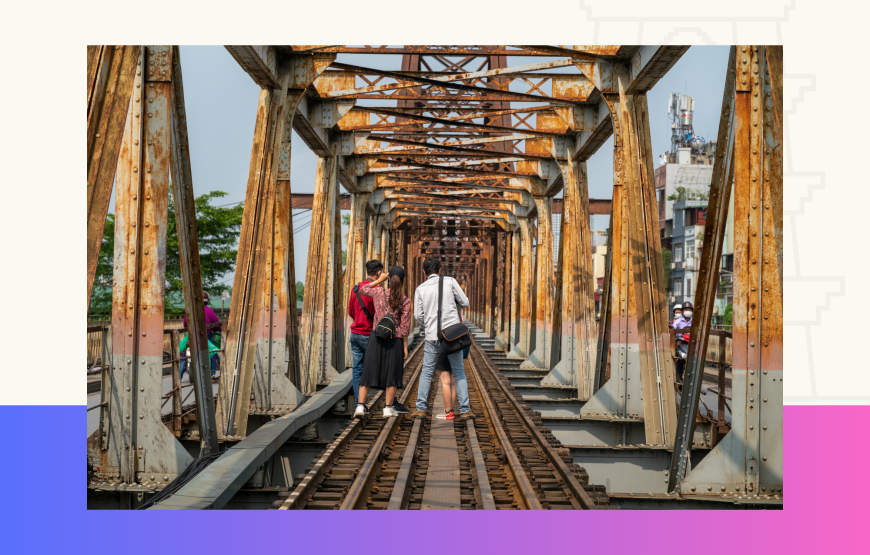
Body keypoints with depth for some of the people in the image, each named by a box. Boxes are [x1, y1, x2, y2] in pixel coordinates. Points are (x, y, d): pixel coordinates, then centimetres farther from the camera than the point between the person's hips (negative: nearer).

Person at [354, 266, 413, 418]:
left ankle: (360, 406, 1)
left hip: (376, 337, 2)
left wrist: (379, 280, 22)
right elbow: (404, 327, -7)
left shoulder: (379, 292, -3)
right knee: (392, 374, 9)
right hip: (395, 340, -2)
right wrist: (405, 347, -1)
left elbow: (363, 289, 19)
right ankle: (388, 408, 11)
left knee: (368, 372, 6)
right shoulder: (406, 301, -8)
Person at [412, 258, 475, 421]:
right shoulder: (450, 281, 0)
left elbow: (418, 315, 2)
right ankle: (465, 410, 3)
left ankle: (420, 408, 7)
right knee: (459, 373, 7)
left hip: (433, 336, 1)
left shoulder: (420, 289, 3)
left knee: (426, 373, 12)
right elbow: (465, 303, 3)